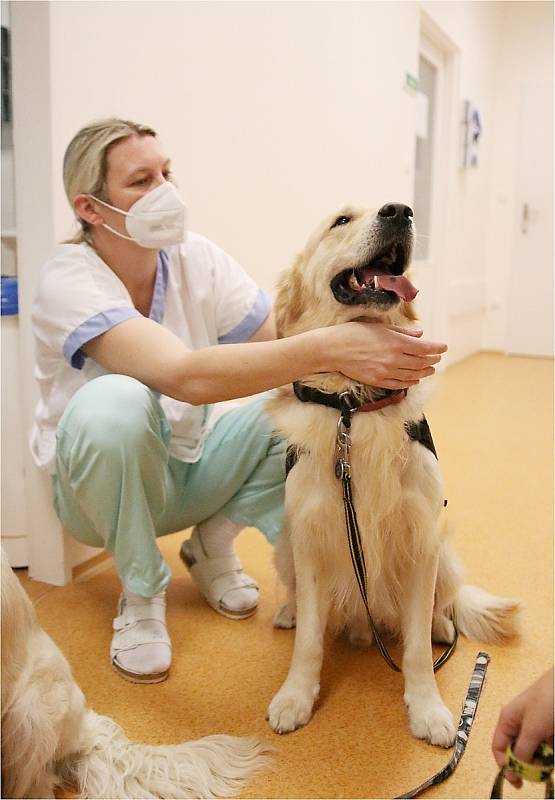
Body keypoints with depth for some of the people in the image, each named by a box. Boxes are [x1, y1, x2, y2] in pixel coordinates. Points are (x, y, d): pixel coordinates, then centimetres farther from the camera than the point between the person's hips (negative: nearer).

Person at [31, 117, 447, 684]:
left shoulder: (197, 260, -8)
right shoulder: (69, 279, -24)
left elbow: (284, 344, -16)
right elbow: (185, 375, -41)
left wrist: (364, 360, -37)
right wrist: (327, 346, -48)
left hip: (191, 467, 5)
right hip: (97, 485, -4)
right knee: (114, 401, -38)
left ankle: (213, 544, 3)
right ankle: (141, 594, -12)